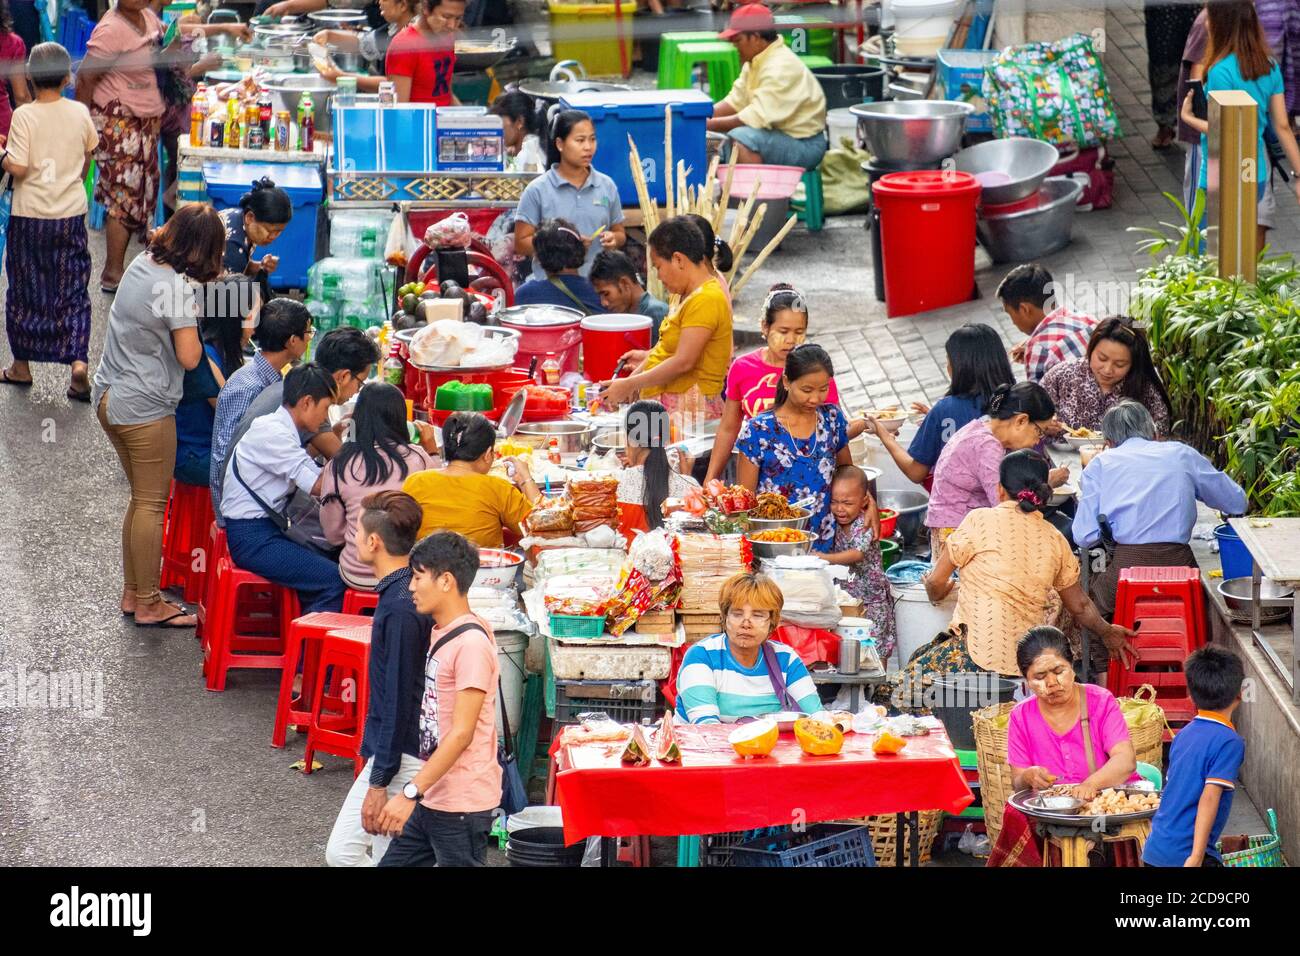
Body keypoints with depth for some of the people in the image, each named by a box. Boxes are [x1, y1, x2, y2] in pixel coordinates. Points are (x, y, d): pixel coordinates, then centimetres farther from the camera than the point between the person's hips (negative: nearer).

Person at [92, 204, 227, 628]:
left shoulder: (140, 264, 5)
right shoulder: (177, 288, -20)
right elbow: (189, 357, -20)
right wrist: (193, 321, -4)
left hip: (109, 399, 9)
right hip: (145, 409, -9)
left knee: (141, 499, 19)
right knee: (151, 505, 2)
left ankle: (132, 593, 26)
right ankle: (149, 604, 9)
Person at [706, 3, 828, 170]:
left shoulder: (780, 68, -23)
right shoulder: (756, 61, 8)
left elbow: (756, 118, -27)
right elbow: (735, 101, 9)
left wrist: (708, 124, -23)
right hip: (778, 134, 10)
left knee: (739, 139, -31)